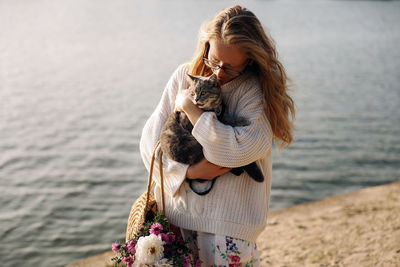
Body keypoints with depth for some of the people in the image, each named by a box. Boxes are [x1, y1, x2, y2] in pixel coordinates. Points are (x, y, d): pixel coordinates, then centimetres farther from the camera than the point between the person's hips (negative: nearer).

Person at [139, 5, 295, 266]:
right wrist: (189, 170, -13)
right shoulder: (184, 76, 4)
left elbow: (238, 150, -19)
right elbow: (151, 139, 1)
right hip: (177, 210, 3)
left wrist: (192, 109, -14)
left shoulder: (257, 91, -6)